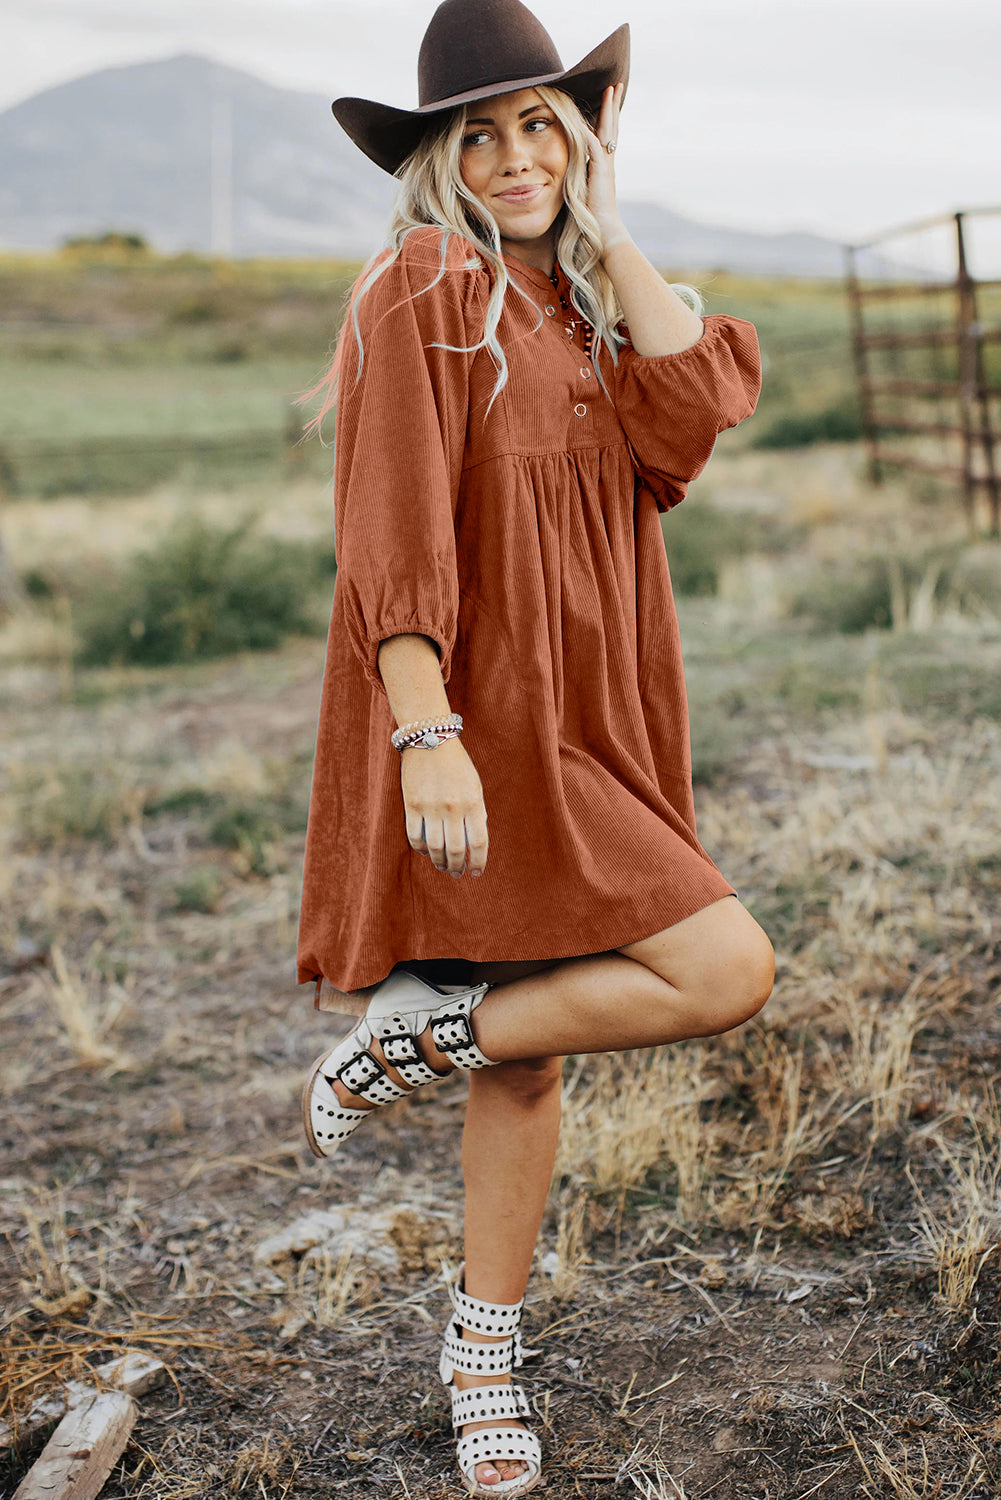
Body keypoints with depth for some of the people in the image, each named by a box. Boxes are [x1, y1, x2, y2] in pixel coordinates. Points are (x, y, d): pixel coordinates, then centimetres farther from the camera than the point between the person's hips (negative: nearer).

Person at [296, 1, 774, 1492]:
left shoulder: (580, 298, 13)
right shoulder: (422, 294, -9)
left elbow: (687, 422, -6)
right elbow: (393, 534, -17)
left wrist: (609, 231, -3)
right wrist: (428, 737, -25)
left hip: (583, 716, 8)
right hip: (483, 718, -8)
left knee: (532, 1039, 14)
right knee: (725, 969, -14)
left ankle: (485, 1351, 29)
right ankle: (411, 1029, 0)